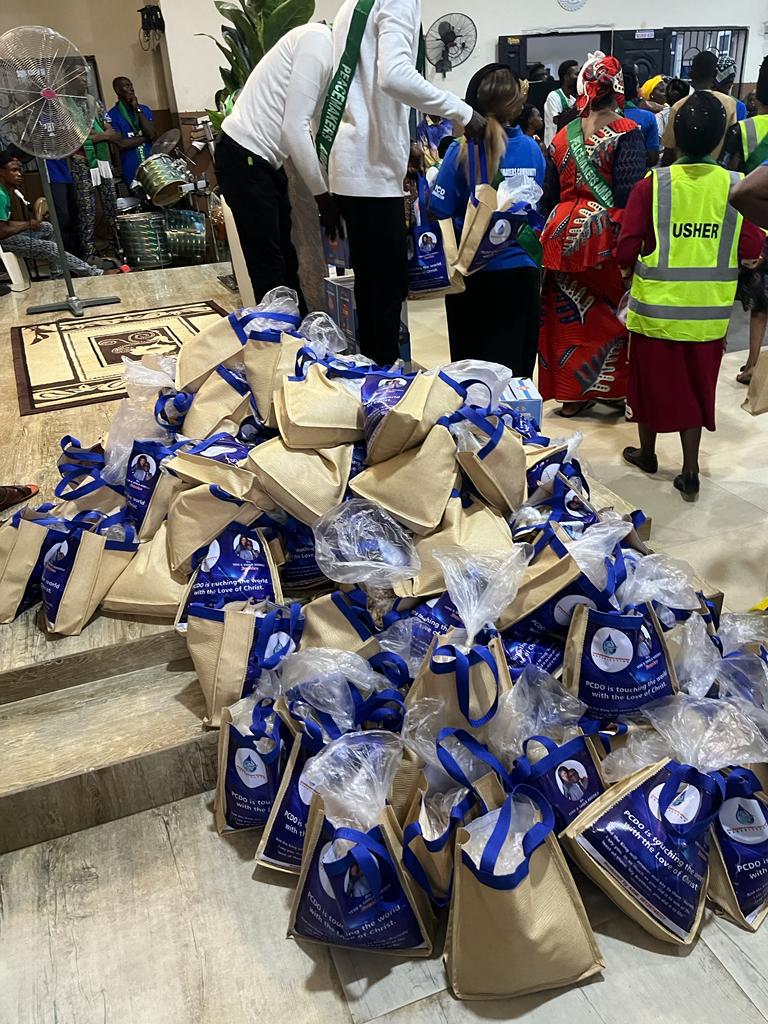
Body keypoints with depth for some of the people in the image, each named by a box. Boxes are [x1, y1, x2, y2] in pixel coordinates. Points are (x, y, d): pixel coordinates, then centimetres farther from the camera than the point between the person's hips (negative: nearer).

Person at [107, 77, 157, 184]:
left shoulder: (145, 109, 10)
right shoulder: (112, 115, -2)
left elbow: (152, 135, -5)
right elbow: (121, 144, -13)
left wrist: (137, 110, -6)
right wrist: (145, 138, -6)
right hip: (132, 171, -3)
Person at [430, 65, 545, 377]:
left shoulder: (463, 151, -11)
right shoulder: (532, 149, 0)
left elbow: (438, 212, -14)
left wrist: (433, 171, 4)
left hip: (475, 274, -3)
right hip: (522, 271, 3)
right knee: (517, 367, 12)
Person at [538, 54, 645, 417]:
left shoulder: (563, 136, 8)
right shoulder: (627, 133, -7)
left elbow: (549, 194, 12)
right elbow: (628, 194, -16)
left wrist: (552, 231, 21)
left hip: (564, 233, 4)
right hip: (604, 235, -4)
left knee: (568, 315, 9)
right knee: (611, 313, 9)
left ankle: (571, 392, 17)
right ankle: (613, 388, 16)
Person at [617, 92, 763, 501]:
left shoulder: (653, 184, -11)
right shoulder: (736, 187, -5)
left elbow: (625, 251, -12)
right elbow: (750, 248, -5)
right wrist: (761, 235, 17)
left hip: (656, 304, -2)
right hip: (708, 310, 2)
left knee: (652, 380, 16)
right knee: (695, 385, 14)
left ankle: (647, 453, 34)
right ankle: (689, 472, 18)